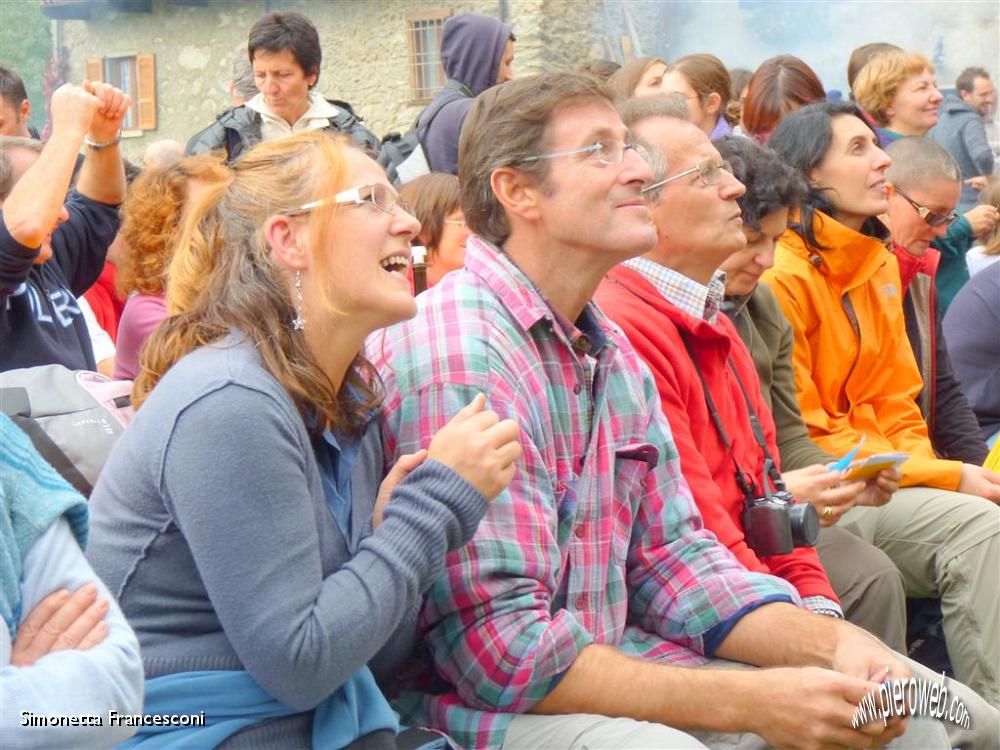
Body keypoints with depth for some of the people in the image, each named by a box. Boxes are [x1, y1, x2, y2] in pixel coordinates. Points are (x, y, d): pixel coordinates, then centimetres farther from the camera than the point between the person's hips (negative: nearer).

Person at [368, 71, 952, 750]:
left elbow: (671, 556, 10)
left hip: (612, 664, 8)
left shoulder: (612, 350, 9)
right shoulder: (458, 361, -21)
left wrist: (830, 641, -6)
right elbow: (506, 652, -25)